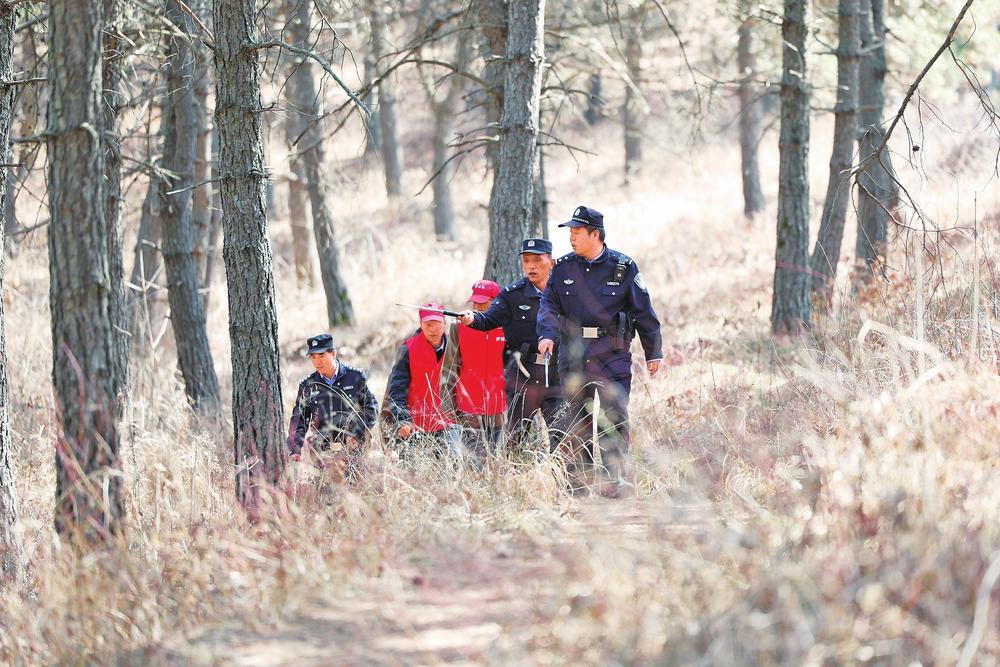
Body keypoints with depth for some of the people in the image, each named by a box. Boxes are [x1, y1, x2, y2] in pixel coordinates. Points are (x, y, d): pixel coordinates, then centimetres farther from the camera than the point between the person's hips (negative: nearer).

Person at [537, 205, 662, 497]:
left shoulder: (623, 268, -1)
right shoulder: (563, 268, 8)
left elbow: (643, 311, 3)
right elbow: (549, 305, 6)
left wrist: (653, 352, 4)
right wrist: (547, 334, -14)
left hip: (613, 355, -3)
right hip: (574, 354, 3)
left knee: (615, 417, -11)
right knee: (578, 419, 6)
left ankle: (618, 479, -14)